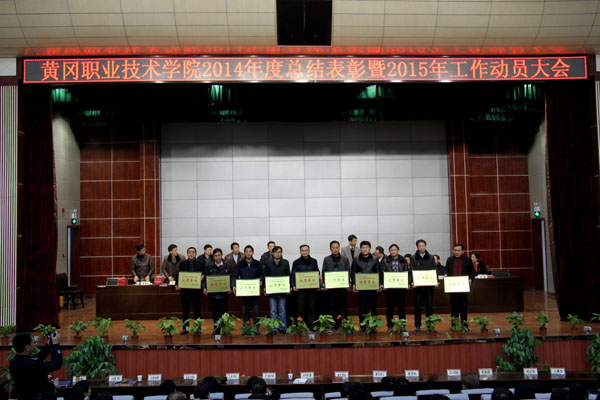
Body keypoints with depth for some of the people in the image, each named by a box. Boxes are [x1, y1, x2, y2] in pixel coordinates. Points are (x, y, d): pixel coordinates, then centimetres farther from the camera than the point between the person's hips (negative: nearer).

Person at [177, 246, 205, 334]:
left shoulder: (201, 263, 4)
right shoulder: (182, 264, 7)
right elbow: (178, 275, 7)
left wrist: (202, 276, -18)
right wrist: (178, 284, -8)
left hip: (196, 290, -1)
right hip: (185, 290, 1)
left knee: (197, 310, 4)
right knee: (185, 310, 7)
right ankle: (185, 328, 16)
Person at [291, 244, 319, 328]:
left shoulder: (314, 261, 11)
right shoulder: (296, 262, 4)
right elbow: (293, 275, 2)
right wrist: (293, 285, -13)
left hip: (312, 289, 2)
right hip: (300, 289, -2)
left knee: (312, 308, 5)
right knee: (301, 309, 1)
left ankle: (311, 326, 13)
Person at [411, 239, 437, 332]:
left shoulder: (431, 258, 10)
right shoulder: (413, 258, 5)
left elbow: (434, 271, 6)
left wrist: (435, 282, -8)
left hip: (429, 285, 1)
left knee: (429, 305, 3)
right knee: (417, 306, 3)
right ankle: (417, 325, 9)